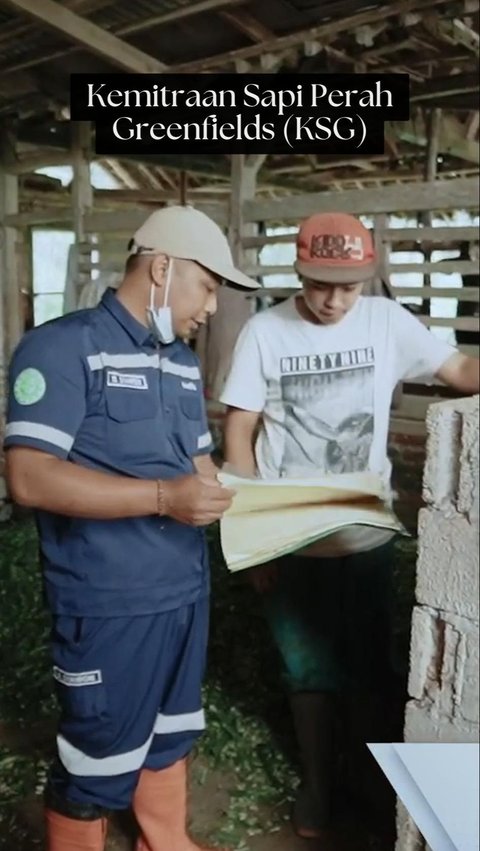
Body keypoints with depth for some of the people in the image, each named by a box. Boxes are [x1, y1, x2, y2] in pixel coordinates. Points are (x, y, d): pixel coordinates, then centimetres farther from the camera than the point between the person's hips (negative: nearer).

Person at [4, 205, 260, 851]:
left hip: (186, 588, 8)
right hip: (109, 604, -8)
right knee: (100, 758, 10)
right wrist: (163, 498, -26)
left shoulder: (184, 362, 10)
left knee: (171, 734, 24)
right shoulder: (63, 346, -15)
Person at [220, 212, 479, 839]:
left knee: (370, 665, 15)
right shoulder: (265, 332, -7)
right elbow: (239, 433, -6)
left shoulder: (388, 322, -4)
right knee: (310, 669, 13)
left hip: (367, 533, 1)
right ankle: (318, 782, 35)